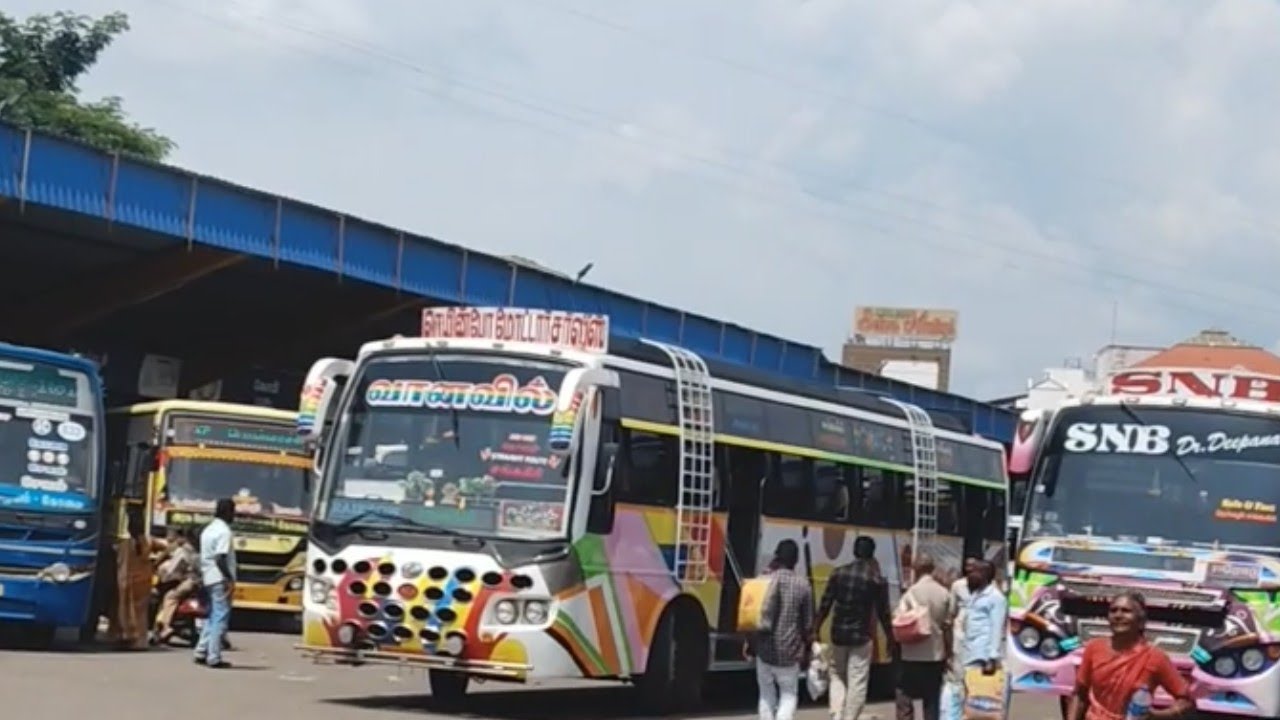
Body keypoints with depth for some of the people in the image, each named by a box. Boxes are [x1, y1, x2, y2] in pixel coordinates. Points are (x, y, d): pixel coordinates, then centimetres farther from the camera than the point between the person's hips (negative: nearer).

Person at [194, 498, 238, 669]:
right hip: (220, 580, -9)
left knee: (212, 616, 17)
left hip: (208, 578, 9)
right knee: (220, 618, -6)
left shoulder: (208, 530, 15)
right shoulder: (224, 531, -13)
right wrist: (230, 579, -20)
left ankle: (201, 652, 17)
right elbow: (220, 559, -21)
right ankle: (214, 658, -7)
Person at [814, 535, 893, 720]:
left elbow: (825, 605, 0)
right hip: (861, 636, -3)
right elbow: (883, 613, -4)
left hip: (838, 634, 3)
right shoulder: (877, 579, -5)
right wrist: (890, 639, 7)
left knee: (837, 676, 16)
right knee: (857, 682, 4)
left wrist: (815, 631, 8)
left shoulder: (839, 573, 0)